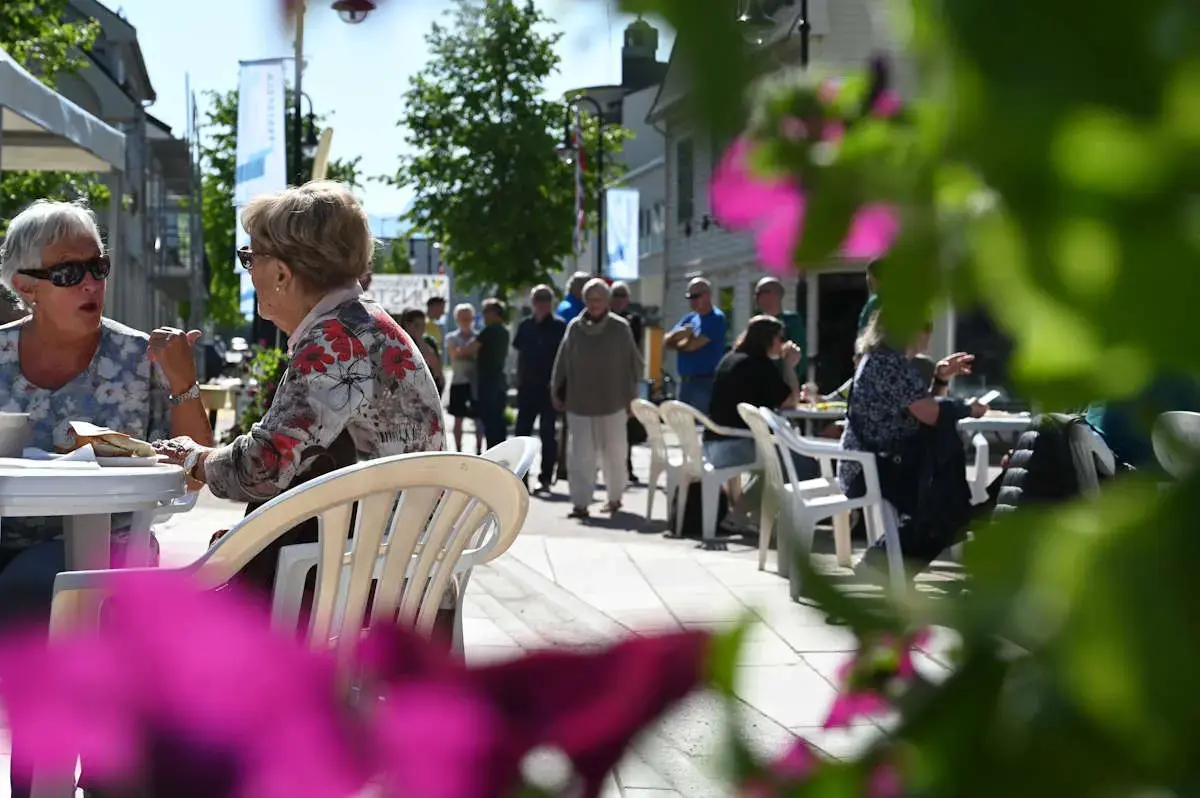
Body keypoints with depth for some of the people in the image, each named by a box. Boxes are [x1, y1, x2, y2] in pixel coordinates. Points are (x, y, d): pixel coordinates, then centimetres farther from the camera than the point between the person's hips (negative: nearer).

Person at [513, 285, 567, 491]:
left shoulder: (559, 326, -3)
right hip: (527, 387, 4)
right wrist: (519, 381, 10)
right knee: (522, 431, 5)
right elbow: (520, 354, 15)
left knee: (547, 433, 1)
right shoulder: (525, 326, 9)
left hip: (549, 387, -4)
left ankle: (545, 478, 7)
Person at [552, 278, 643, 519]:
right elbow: (562, 363, 8)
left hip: (612, 404, -1)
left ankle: (615, 497, 23)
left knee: (614, 453, 8)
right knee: (580, 455, -3)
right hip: (579, 403, 1)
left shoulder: (620, 328, -1)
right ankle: (580, 503, -2)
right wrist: (557, 393, 7)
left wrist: (632, 398, 2)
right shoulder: (574, 327, 3)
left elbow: (632, 364, 3)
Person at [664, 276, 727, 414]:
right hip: (685, 381, 8)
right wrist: (680, 333, -11)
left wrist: (676, 341, 5)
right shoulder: (689, 319, 15)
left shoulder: (716, 318, -9)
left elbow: (693, 345, -15)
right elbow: (666, 341, 10)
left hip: (705, 382, -8)